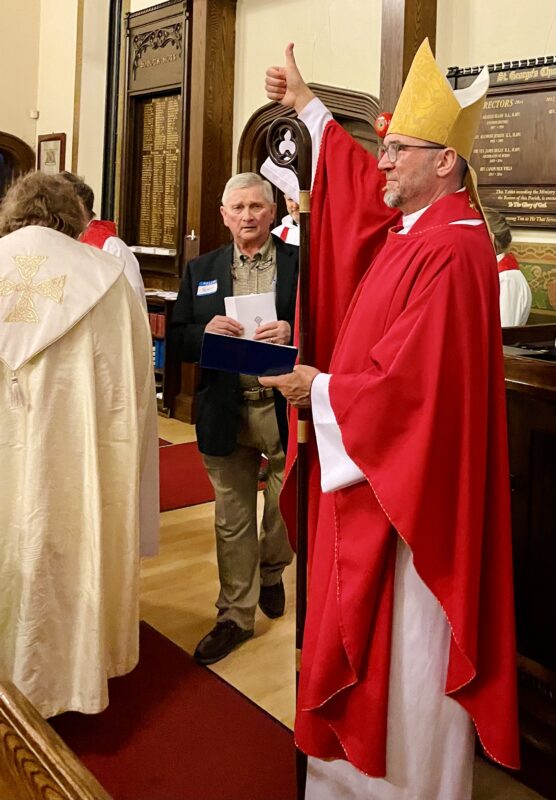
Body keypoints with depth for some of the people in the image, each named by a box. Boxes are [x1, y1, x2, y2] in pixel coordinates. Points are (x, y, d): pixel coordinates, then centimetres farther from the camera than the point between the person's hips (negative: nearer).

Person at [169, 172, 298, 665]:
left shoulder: (302, 264, 1)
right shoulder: (201, 270, 11)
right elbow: (178, 339, 8)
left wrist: (293, 333, -22)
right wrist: (206, 331, -12)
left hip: (285, 409, -2)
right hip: (226, 413, 3)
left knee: (289, 508, 6)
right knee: (232, 519, 11)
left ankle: (271, 572, 40)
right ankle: (235, 616, 27)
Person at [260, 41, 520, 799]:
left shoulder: (451, 251, -20)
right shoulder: (405, 222, 8)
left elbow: (413, 376, -25)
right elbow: (359, 182, 27)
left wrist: (321, 389, -12)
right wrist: (307, 105, 33)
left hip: (409, 474, -10)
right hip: (369, 461, 10)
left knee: (406, 633, 5)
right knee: (366, 618, 20)